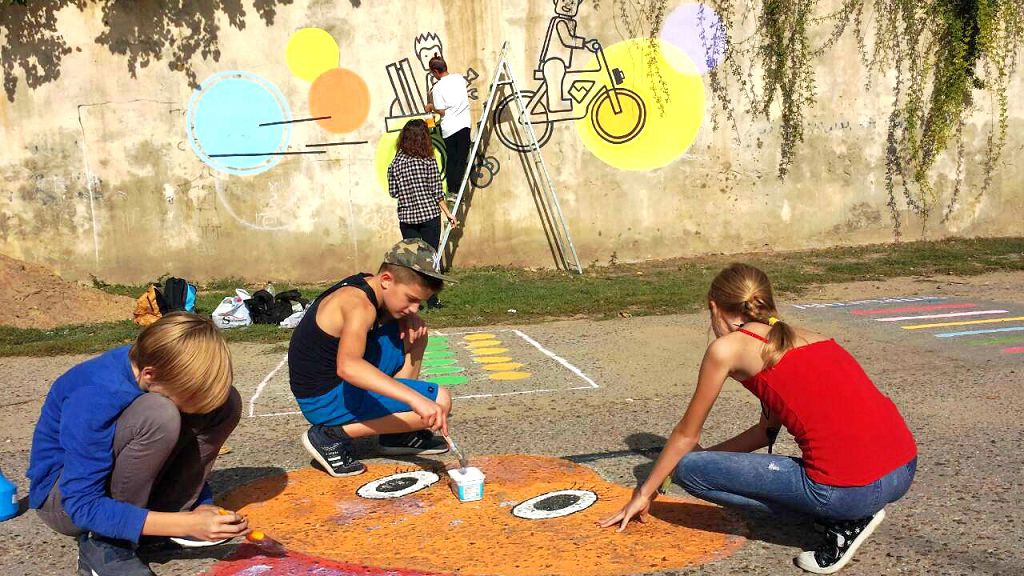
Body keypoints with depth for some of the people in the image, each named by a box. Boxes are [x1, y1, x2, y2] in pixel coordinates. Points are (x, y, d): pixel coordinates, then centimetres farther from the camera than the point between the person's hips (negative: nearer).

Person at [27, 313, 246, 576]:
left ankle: (168, 511, -5)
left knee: (226, 402, -14)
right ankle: (103, 544, -18)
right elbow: (83, 505, -32)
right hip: (63, 499, -6)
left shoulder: (168, 372, -14)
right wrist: (187, 524, -37)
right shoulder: (95, 398, -33)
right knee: (159, 415, -36)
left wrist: (202, 503, -14)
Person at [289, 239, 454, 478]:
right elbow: (347, 366, -45)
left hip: (342, 381, 9)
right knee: (439, 401, -16)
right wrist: (414, 398, -51)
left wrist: (410, 319, -2)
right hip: (325, 399, -9)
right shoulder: (359, 305, -26)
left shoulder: (369, 285, 2)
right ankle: (331, 436, -9)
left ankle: (398, 433, 17)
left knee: (414, 335, 12)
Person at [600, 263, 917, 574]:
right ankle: (853, 513, 10)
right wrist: (709, 454, 39)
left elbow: (686, 435, 11)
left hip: (850, 489, -9)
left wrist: (645, 493, 25)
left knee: (689, 469, 3)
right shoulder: (799, 336, 20)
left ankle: (842, 523, 1)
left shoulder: (726, 347, 0)